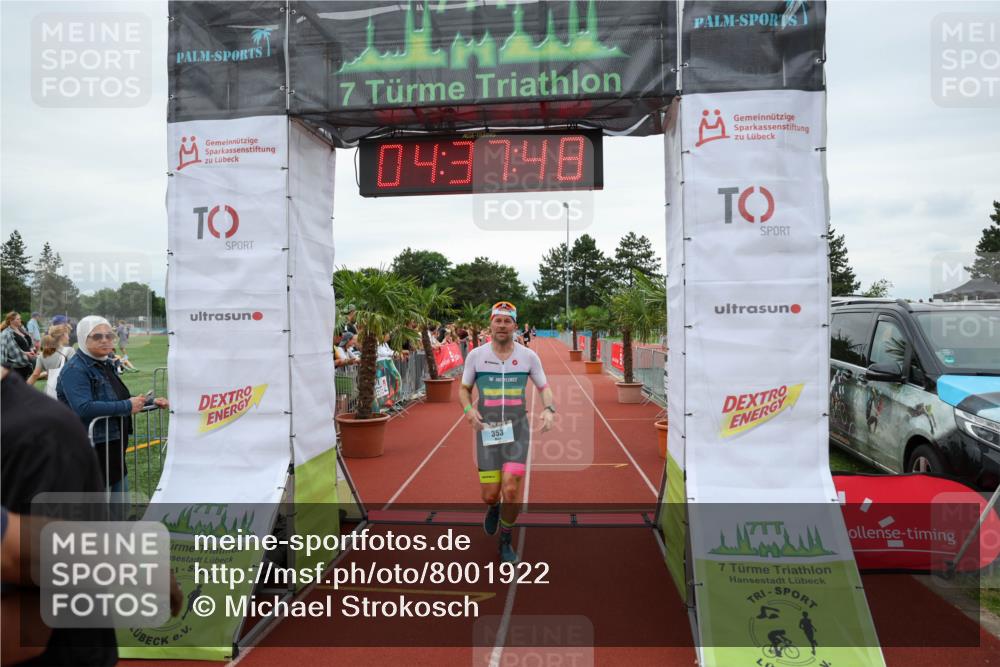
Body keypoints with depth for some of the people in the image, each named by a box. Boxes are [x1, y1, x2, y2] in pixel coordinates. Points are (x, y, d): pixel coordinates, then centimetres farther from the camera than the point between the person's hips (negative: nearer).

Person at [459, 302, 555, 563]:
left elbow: (544, 387, 7)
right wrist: (469, 409, -13)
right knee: (490, 496, -1)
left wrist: (549, 410, -14)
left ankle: (506, 542, 15)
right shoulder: (476, 355, -3)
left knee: (511, 490, -13)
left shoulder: (528, 356, -3)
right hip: (487, 430, 0)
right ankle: (493, 508, 40)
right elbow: (464, 389, 8)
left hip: (517, 429, 0)